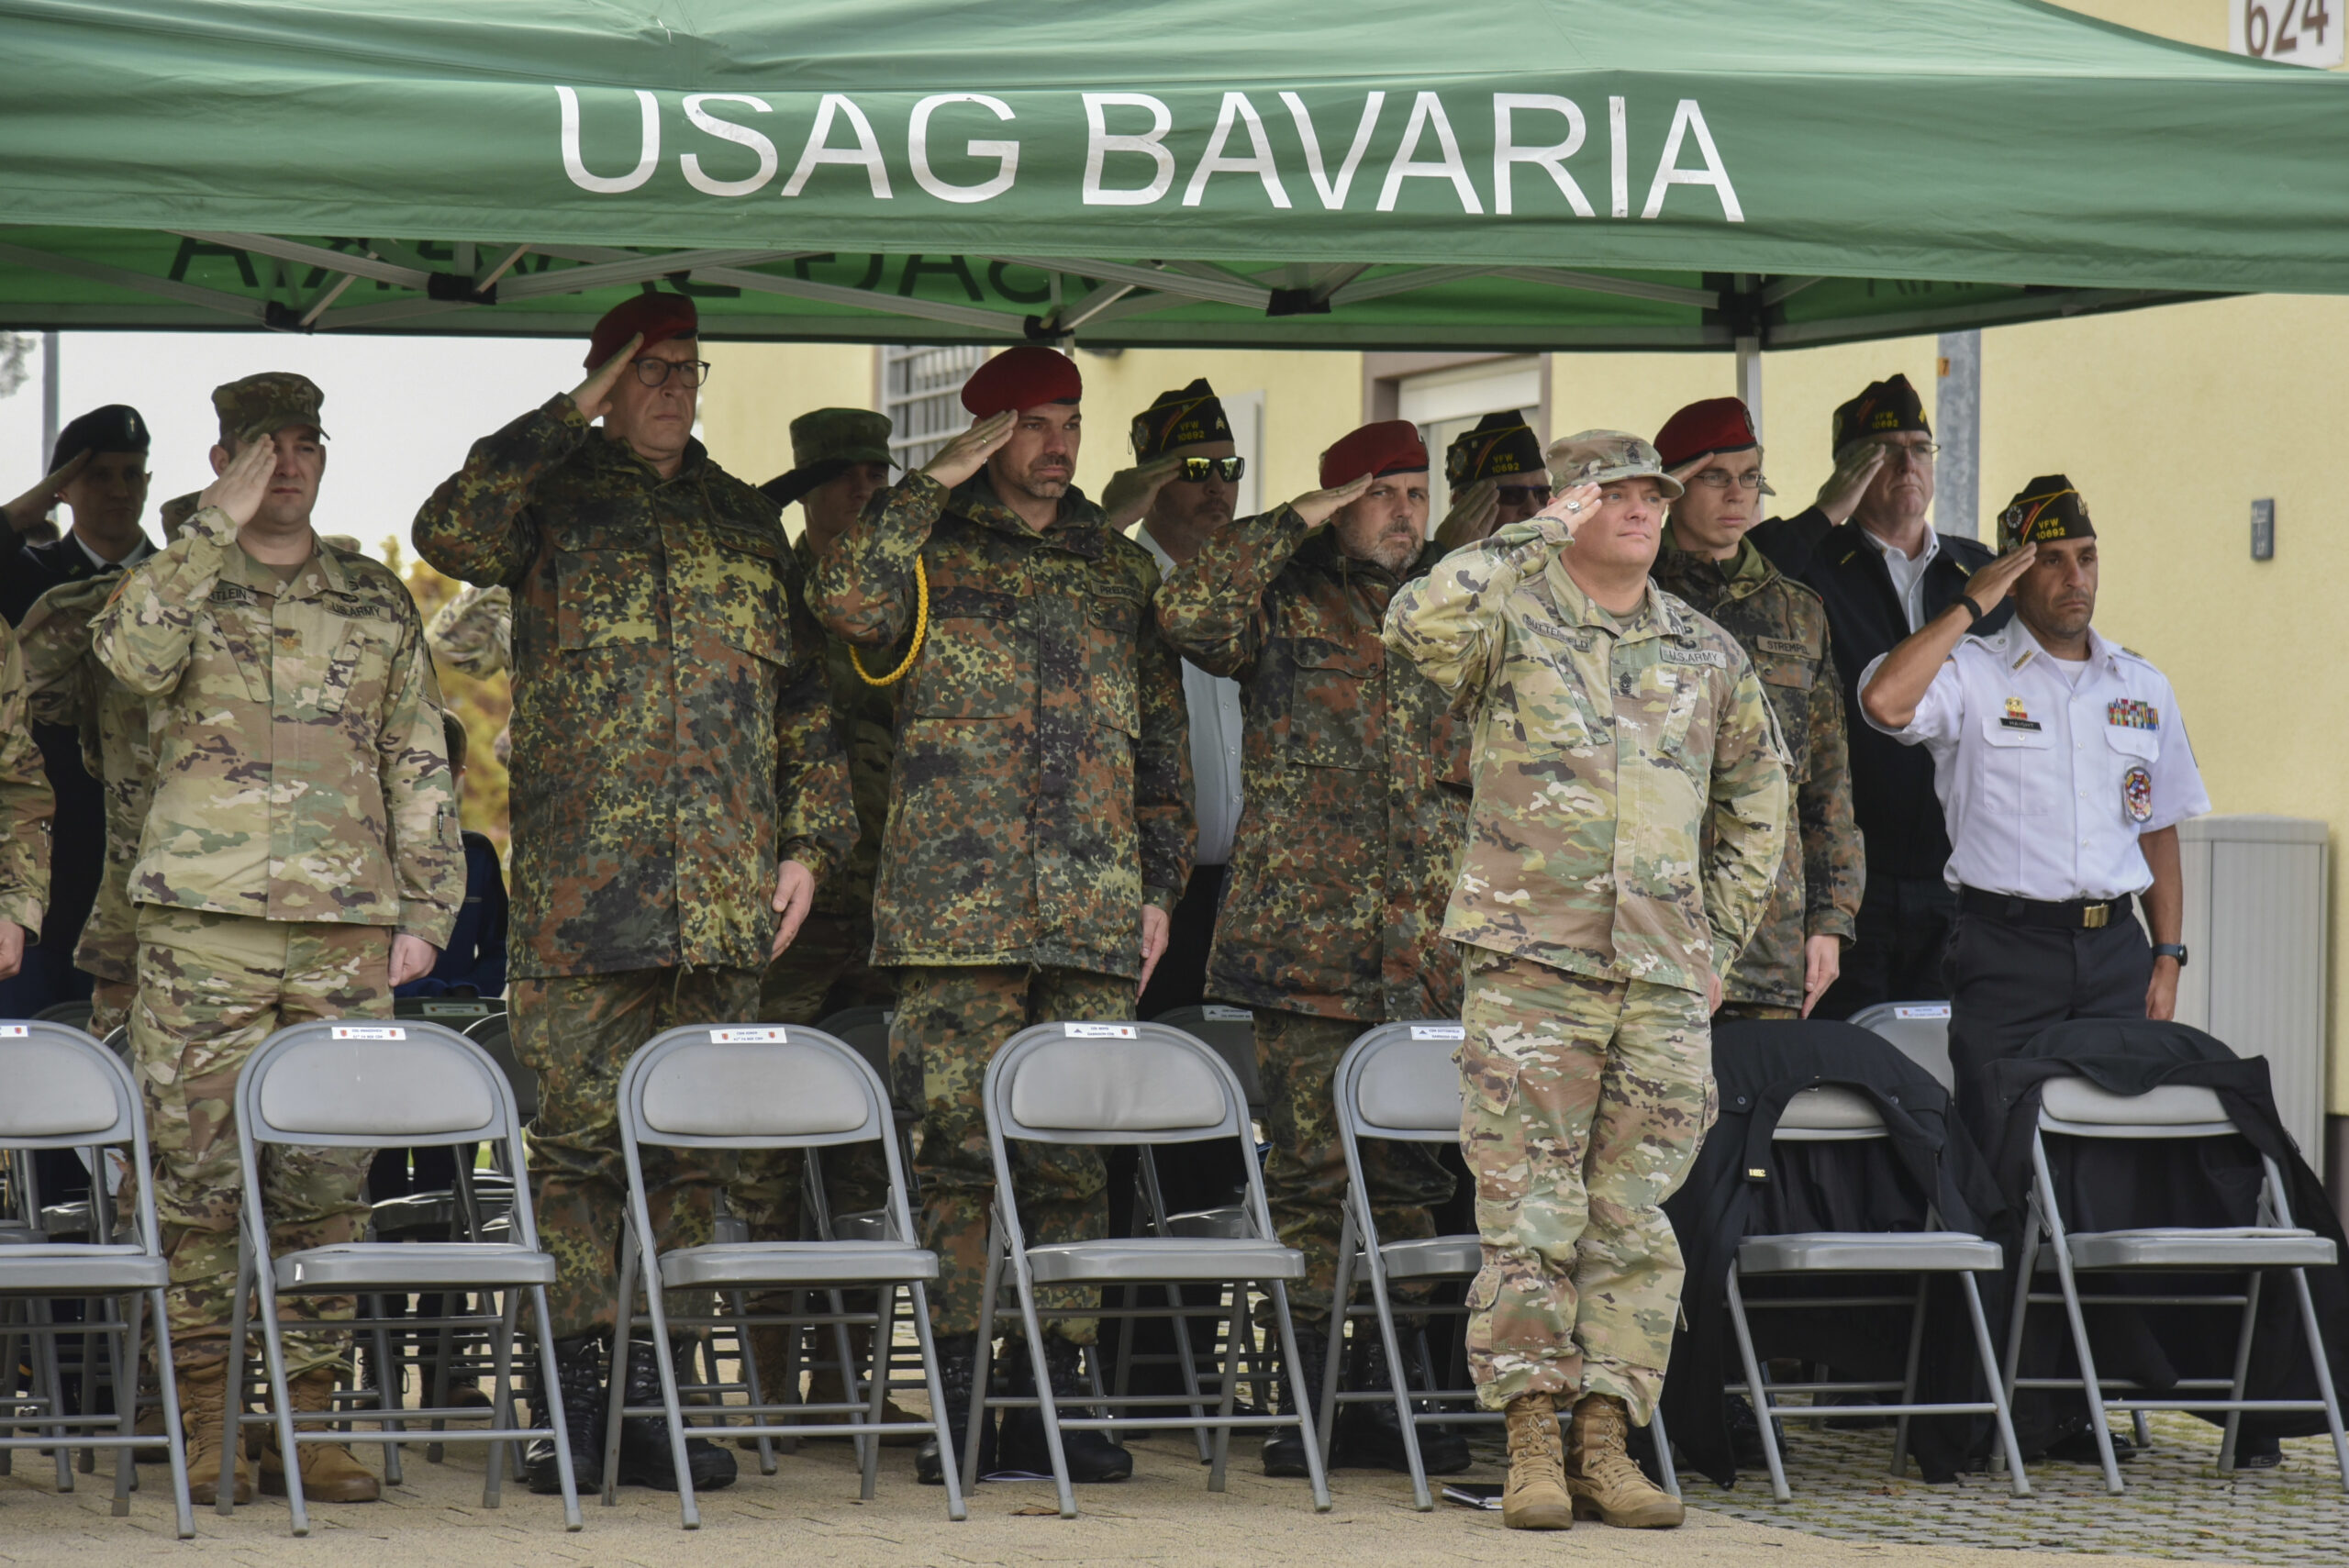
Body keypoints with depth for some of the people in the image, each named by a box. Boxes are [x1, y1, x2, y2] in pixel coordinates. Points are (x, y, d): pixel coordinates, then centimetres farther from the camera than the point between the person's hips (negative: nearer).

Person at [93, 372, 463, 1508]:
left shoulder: (376, 602, 15)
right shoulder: (181, 583, 8)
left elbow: (420, 766, 15)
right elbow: (133, 654, -16)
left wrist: (426, 906, 7)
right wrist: (222, 524, -16)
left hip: (347, 924, 2)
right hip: (203, 919, -2)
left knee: (328, 1178, 1)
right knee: (196, 1170, -5)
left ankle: (309, 1423, 6)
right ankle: (204, 1425, 1)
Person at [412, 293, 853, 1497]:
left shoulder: (745, 521, 19)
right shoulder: (552, 497, 7)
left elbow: (801, 690, 20)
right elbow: (449, 534, -15)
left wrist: (809, 839, 11)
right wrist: (569, 416, -10)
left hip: (725, 895, 4)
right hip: (581, 887, -4)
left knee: (693, 1144, 3)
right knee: (578, 1135, -5)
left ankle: (652, 1398, 7)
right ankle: (575, 1395, -2)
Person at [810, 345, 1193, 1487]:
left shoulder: (1120, 568, 17)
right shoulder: (933, 547, 6)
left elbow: (1162, 740, 20)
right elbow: (847, 599, -17)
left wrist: (1160, 887, 13)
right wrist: (938, 482, -11)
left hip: (1093, 919, 4)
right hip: (959, 910, -4)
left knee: (1073, 1158, 3)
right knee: (960, 1147, -5)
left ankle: (1052, 1396, 7)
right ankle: (957, 1402, -1)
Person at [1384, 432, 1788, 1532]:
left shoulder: (1707, 656, 12)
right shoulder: (1512, 625, 0)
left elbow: (1757, 799, 23)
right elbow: (1418, 624, -23)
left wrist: (1722, 936, 15)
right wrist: (1538, 539, -19)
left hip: (1664, 982, 4)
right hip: (1531, 962, -4)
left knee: (1633, 1221, 4)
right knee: (1529, 1214, -5)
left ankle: (1605, 1445, 8)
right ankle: (1532, 1450, -1)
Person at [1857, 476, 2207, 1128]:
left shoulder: (2144, 687, 15)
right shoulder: (1973, 673, 1)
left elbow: (2158, 832, 19)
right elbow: (1884, 701, -21)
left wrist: (2168, 959, 10)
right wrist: (1972, 607, -10)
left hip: (2116, 952, 4)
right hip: (2006, 951, -4)